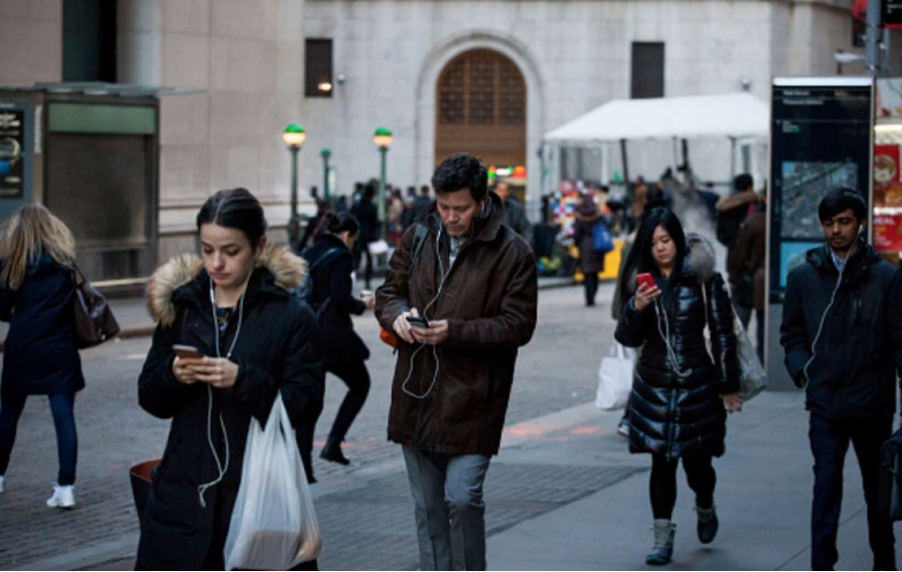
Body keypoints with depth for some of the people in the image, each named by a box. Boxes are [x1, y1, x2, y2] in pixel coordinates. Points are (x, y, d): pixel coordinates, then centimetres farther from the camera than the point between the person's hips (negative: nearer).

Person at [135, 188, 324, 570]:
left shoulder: (291, 317, -4)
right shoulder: (181, 306, 7)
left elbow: (305, 405, -9)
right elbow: (149, 399, 11)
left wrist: (243, 380, -22)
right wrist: (173, 376, -12)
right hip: (186, 485, 3)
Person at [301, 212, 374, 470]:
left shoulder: (309, 254, 12)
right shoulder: (341, 256, -9)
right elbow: (340, 296, -20)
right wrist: (362, 305, -1)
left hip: (306, 333, 7)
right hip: (333, 336, -7)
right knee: (360, 385, 15)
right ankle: (333, 444, 3)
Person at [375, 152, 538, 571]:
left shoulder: (512, 252, -8)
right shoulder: (418, 237, 6)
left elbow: (518, 325, -11)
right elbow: (388, 292, 15)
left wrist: (455, 332, -22)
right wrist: (398, 314, -10)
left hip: (471, 402, -5)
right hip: (416, 396, 5)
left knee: (462, 498, -11)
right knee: (428, 506, 13)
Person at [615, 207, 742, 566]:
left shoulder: (703, 278, -6)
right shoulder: (640, 281, 2)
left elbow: (722, 333, -2)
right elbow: (628, 338, 1)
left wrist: (728, 385, -1)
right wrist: (637, 308, -19)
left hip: (697, 384, -2)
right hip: (653, 385, 2)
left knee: (696, 459, 4)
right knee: (662, 461, 0)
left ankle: (705, 509, 36)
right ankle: (663, 537, 6)